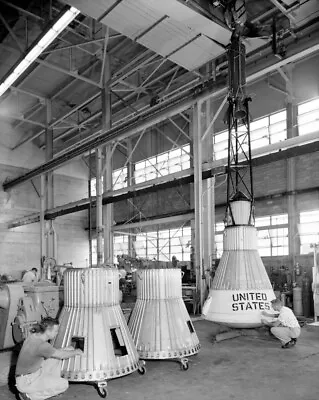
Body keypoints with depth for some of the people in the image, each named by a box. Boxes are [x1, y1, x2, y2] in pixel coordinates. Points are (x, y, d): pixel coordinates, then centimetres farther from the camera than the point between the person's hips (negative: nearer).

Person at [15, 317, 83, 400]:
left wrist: (63, 349, 11)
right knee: (64, 384, -8)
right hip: (26, 382, -9)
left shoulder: (34, 336, -3)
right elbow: (62, 355, -15)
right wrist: (76, 352, 3)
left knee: (56, 357, 8)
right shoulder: (41, 345, -30)